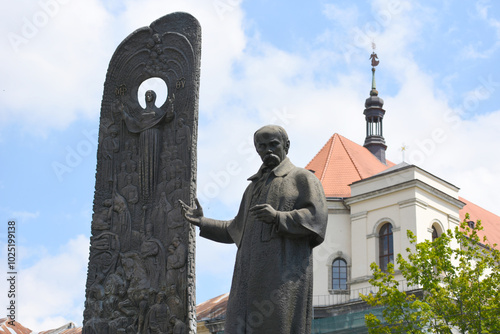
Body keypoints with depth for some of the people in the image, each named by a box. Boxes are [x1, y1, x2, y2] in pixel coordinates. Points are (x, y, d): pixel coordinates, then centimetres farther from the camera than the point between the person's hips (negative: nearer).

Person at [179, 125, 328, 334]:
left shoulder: (302, 178, 8)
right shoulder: (254, 188, 27)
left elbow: (317, 215, -8)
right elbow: (236, 230, 33)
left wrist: (278, 217, -21)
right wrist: (203, 223, 21)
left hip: (284, 274, -6)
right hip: (252, 276, 6)